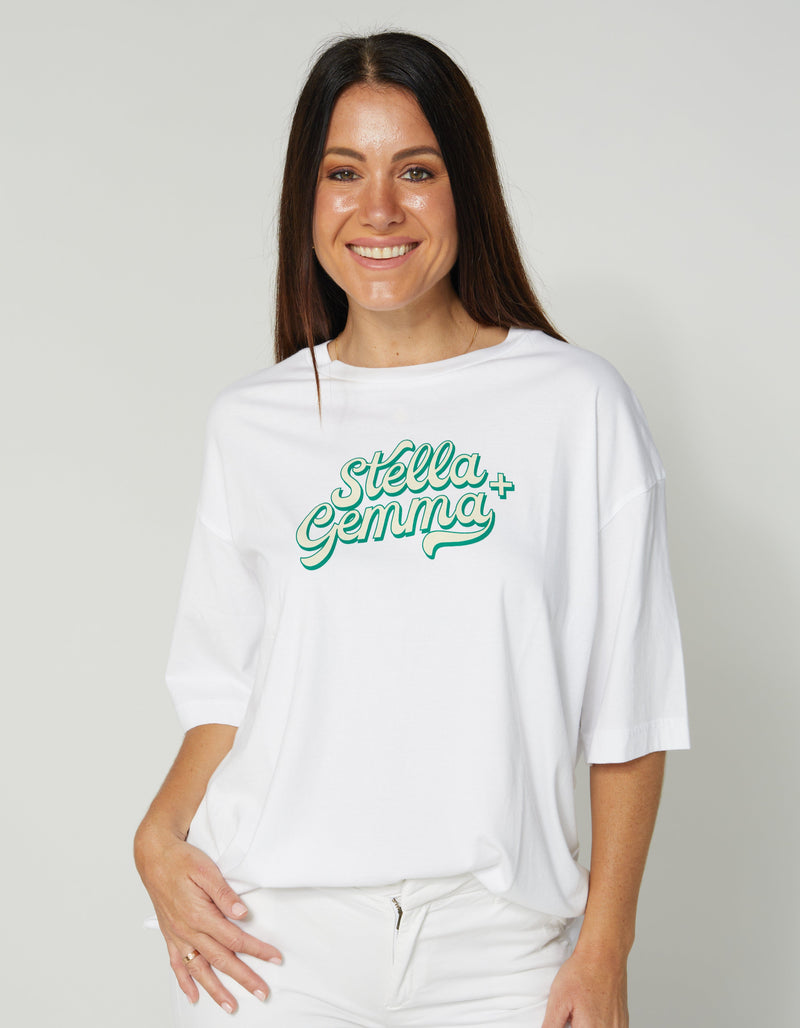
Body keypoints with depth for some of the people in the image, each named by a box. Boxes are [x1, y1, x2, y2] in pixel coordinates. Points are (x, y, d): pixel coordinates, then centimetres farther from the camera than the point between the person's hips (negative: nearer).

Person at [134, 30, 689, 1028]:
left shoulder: (577, 405, -2)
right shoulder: (251, 424, 6)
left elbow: (628, 704, -2)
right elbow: (229, 686, 11)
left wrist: (605, 948, -5)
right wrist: (161, 835, -6)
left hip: (492, 943, -1)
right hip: (274, 931, 2)